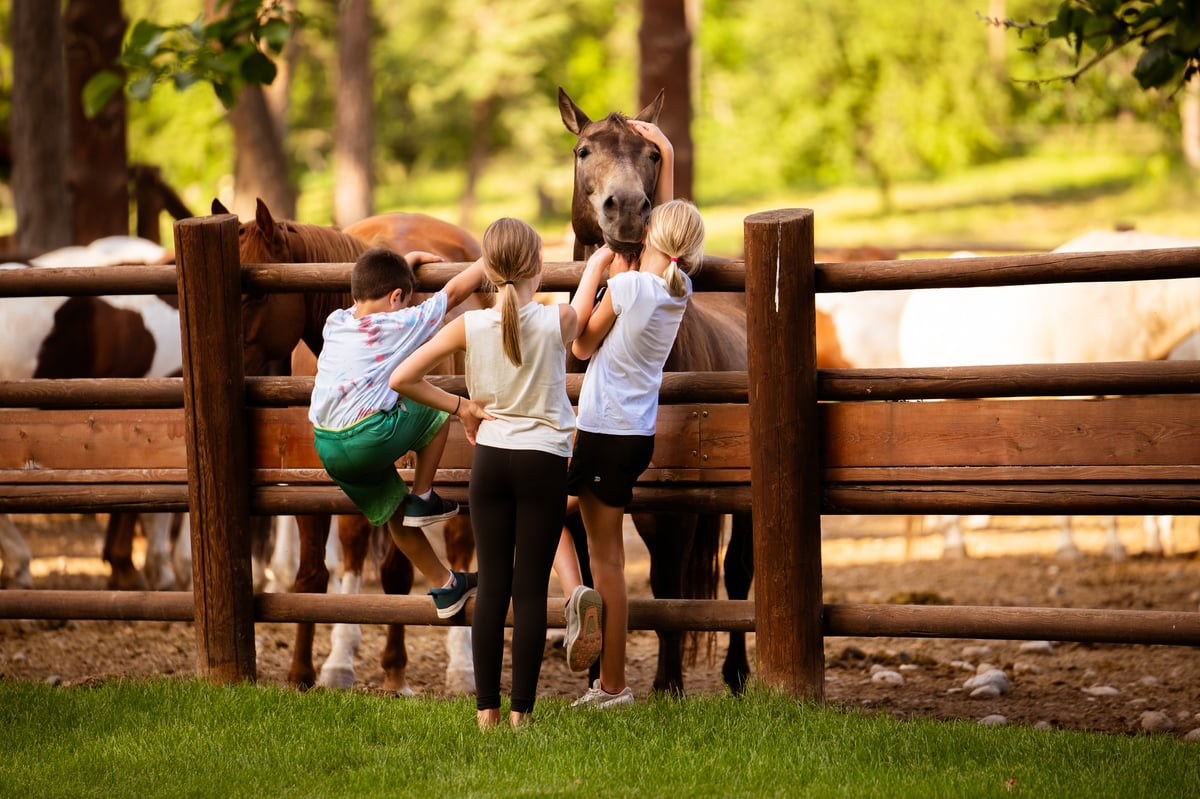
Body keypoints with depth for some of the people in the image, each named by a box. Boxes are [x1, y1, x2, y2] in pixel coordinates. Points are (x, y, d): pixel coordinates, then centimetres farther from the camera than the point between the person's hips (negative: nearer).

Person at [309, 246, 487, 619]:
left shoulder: (335, 323, 12)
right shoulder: (399, 325, -5)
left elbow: (368, 289, 35)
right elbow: (455, 291, 3)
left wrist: (407, 260, 46)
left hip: (328, 447, 7)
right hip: (371, 437, -6)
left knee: (392, 511, 23)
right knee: (437, 409, 20)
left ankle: (444, 587, 31)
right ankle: (422, 498, 20)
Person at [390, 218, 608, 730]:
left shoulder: (471, 326, -6)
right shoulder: (558, 321, -9)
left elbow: (402, 379, -5)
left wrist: (460, 406, 5)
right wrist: (600, 259, 35)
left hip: (490, 458, 2)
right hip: (544, 462, -2)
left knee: (492, 586, 7)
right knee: (531, 589, 2)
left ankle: (486, 707, 7)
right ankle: (521, 710, 2)